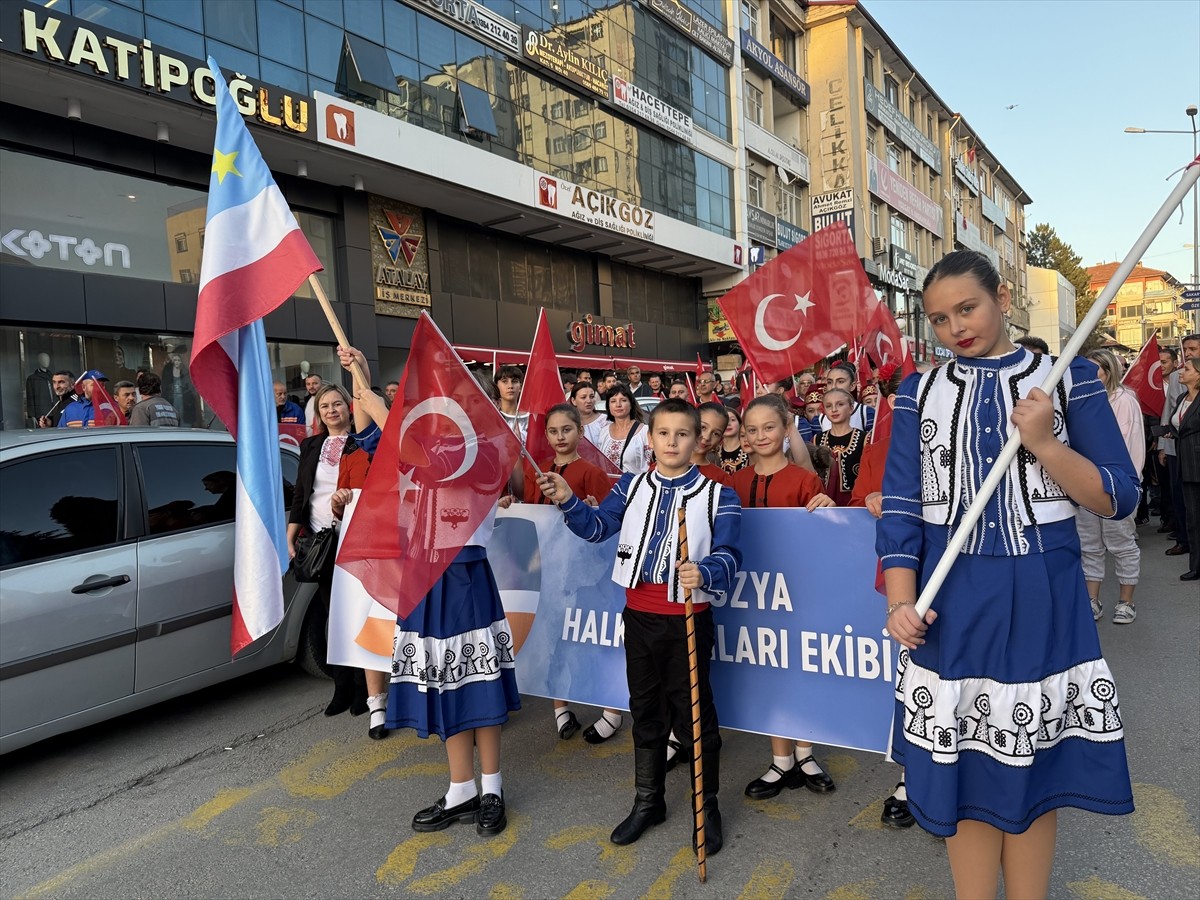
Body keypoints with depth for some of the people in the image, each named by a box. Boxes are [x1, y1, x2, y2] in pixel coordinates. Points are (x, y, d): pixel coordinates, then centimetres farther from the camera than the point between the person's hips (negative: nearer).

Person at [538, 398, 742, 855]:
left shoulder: (718, 496, -6)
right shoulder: (632, 486, 5)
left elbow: (728, 557, -13)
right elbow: (597, 527, 8)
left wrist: (704, 573, -33)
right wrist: (568, 501, -7)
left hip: (689, 618, -4)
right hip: (639, 615, 4)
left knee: (696, 711, 7)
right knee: (646, 710, 17)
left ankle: (707, 807, 27)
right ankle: (648, 801, 34)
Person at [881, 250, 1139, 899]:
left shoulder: (1068, 379, 2)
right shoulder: (919, 392, 4)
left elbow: (1118, 499, -1)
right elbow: (900, 507, 0)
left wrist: (1043, 443, -17)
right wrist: (901, 602, -11)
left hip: (1041, 602, 0)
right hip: (952, 603, 1)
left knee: (1033, 770, 11)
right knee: (966, 772, 10)